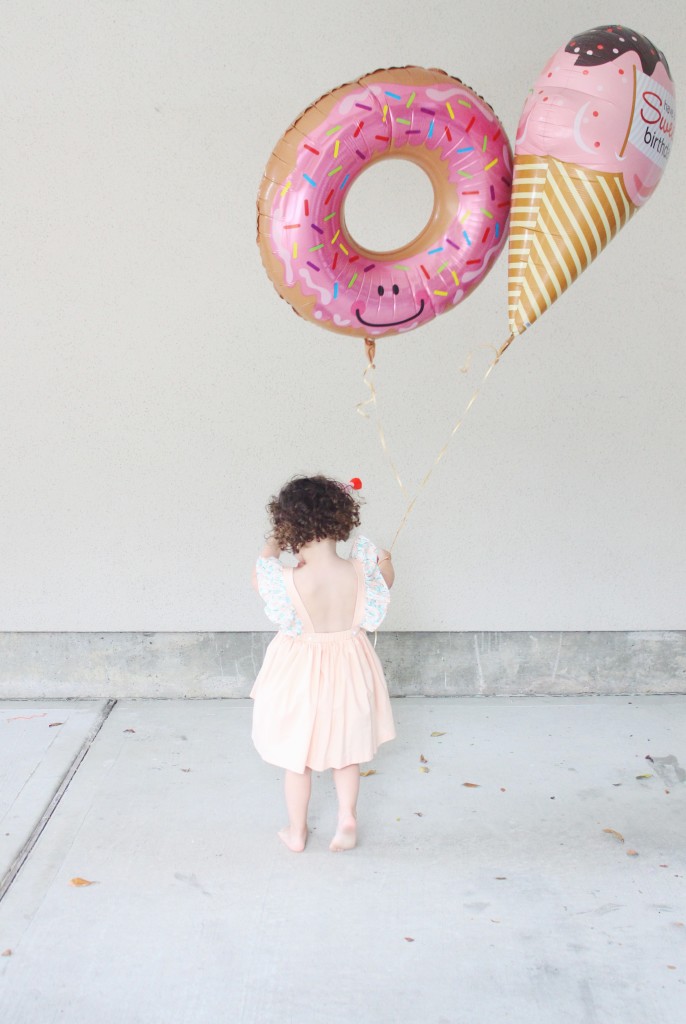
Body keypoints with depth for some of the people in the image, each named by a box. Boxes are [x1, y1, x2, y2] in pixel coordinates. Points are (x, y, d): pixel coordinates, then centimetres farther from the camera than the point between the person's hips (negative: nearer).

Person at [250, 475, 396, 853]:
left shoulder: (289, 580, -28)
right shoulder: (360, 570, -22)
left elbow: (258, 577, -4)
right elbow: (386, 579, 4)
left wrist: (272, 544, 7)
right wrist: (385, 562, 23)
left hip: (300, 672, -2)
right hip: (348, 669, 2)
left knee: (297, 755, 17)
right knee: (346, 751, 25)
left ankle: (296, 831, 31)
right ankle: (347, 817, 18)